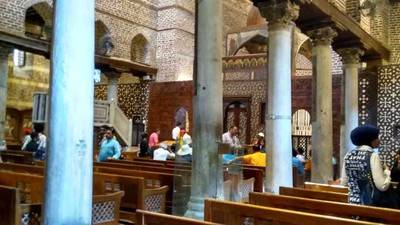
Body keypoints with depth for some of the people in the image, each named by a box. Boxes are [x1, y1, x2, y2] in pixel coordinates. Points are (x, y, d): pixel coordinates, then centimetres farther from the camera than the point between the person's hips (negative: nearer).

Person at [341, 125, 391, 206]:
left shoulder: (348, 155, 3)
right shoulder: (372, 156, -14)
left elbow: (344, 182, 9)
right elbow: (382, 186, -16)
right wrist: (387, 171, 0)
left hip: (352, 201, 6)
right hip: (370, 203, -6)